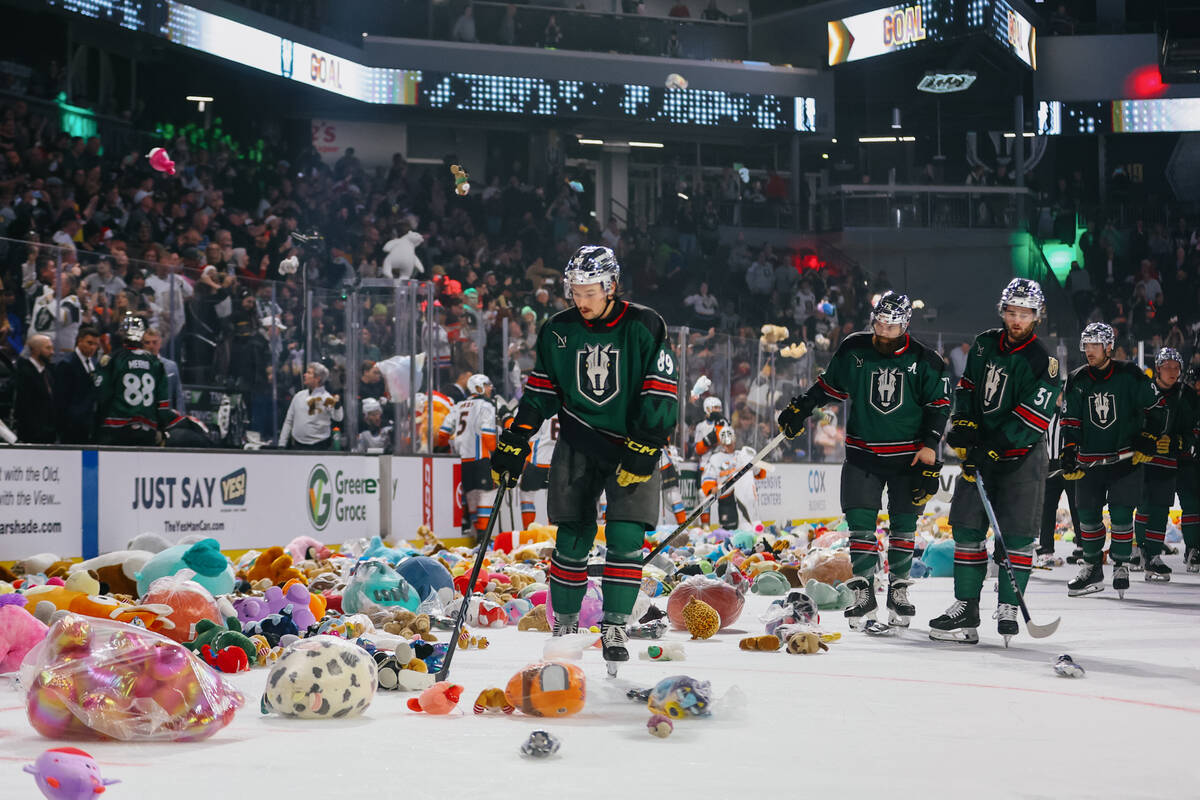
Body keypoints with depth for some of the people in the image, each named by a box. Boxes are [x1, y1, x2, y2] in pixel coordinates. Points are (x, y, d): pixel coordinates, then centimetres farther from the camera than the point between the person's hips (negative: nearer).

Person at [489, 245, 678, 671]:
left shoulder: (644, 327, -9)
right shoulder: (558, 331, 1)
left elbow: (662, 392, -10)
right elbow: (540, 392, 8)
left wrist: (644, 448, -17)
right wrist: (513, 443, 2)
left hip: (633, 445, -2)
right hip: (578, 442, 2)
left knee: (626, 536, -11)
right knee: (572, 538, -1)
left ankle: (614, 625, 0)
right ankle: (565, 624, 13)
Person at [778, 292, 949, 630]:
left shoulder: (923, 360, -5)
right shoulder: (853, 350, -1)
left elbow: (939, 404, 0)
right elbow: (830, 386, 12)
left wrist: (930, 445, -8)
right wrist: (799, 409, 3)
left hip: (908, 454, -1)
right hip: (863, 452, 1)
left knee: (904, 524, 4)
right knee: (860, 522, -6)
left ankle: (899, 589, 17)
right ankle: (863, 592, 0)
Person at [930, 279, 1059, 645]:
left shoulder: (1044, 363, -12)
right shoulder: (984, 344, 5)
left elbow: (1030, 421, -18)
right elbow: (967, 385, 16)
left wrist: (992, 449, -23)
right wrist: (962, 423, -1)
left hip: (1021, 455, -5)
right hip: (978, 452, 5)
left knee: (1017, 533, -6)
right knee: (967, 528, 2)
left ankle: (1008, 607, 3)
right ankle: (966, 607, 7)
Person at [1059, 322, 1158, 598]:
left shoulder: (1130, 375, -6)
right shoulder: (1078, 380, 5)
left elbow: (1154, 407, 2)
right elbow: (1071, 421, 8)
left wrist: (1148, 440, -5)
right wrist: (1068, 452, -2)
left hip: (1126, 458, -3)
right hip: (1090, 459, 4)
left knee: (1120, 513, -7)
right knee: (1088, 513, 2)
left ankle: (1121, 567, 10)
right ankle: (1092, 569, 14)